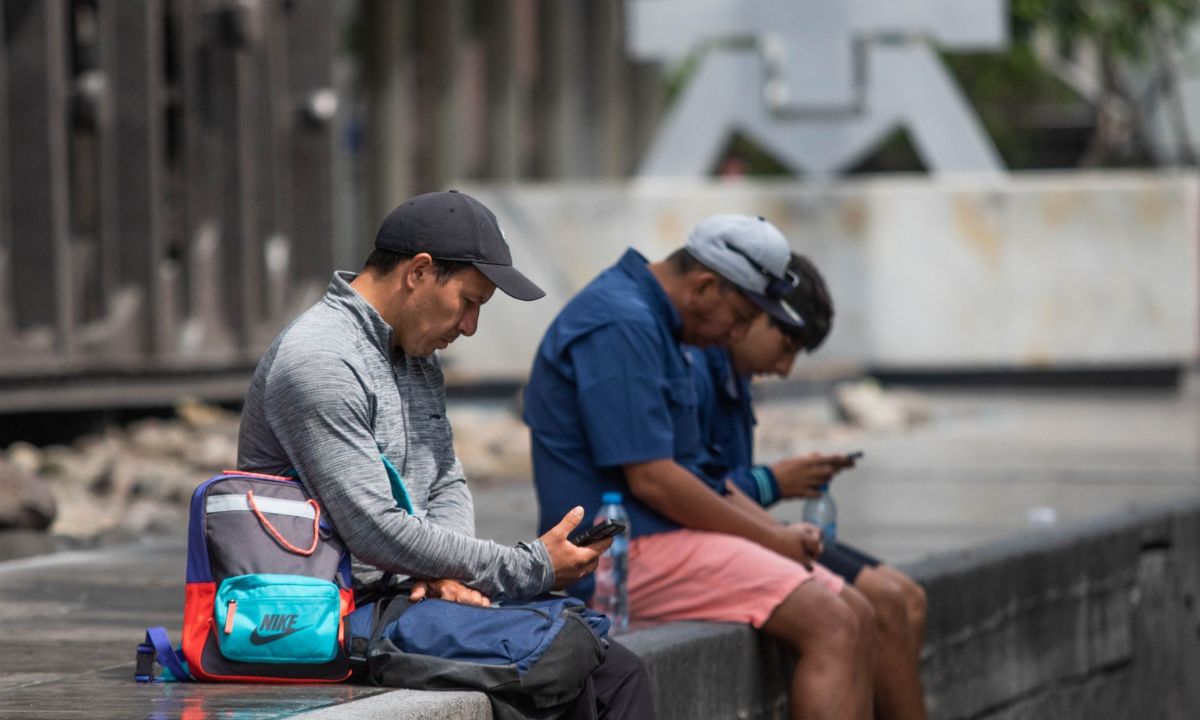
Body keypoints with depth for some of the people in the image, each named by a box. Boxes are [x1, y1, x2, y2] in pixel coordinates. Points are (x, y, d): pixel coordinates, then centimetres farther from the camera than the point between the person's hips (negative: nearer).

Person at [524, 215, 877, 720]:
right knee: (828, 625, -21)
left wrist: (779, 534, 10)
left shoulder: (649, 321, 18)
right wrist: (771, 540, -10)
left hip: (666, 536, 11)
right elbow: (652, 480, -21)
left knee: (855, 617, 3)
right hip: (630, 551, -11)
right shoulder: (621, 326, -16)